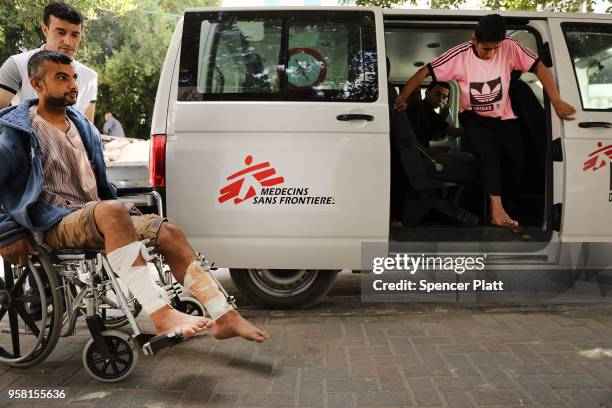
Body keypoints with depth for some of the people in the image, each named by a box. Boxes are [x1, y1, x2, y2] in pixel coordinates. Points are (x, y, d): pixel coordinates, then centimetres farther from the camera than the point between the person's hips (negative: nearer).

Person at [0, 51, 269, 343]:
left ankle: (224, 317, -14)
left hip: (93, 219, 7)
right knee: (111, 210, -37)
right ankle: (161, 315, -43)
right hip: (54, 227, -7)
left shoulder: (83, 127, 19)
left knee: (168, 231, -11)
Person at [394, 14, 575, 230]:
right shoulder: (460, 54, -20)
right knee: (489, 152, -29)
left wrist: (557, 102, -23)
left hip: (504, 117, 3)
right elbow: (425, 72, -18)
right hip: (474, 118, -2)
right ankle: (497, 210, -26)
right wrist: (401, 97, -25)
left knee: (519, 162, -11)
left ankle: (509, 207, 13)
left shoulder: (510, 47, -17)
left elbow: (539, 68, -14)